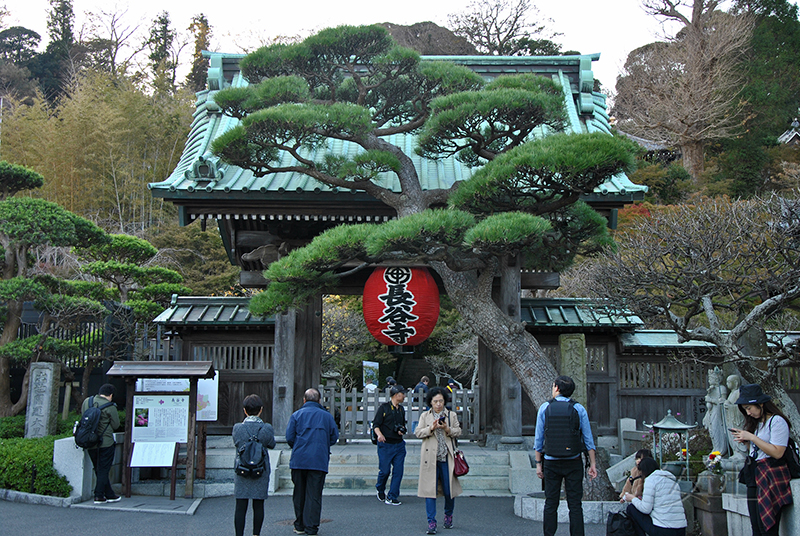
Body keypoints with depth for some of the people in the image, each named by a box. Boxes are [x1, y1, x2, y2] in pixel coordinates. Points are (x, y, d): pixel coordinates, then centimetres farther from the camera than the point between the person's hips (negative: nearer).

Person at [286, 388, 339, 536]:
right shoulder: (327, 416, 4)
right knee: (314, 495, 2)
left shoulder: (296, 415, 1)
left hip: (298, 461, 1)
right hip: (319, 461, -1)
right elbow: (334, 437, 6)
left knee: (299, 494, 12)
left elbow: (289, 437, -2)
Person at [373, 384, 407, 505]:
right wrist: (379, 434, -26)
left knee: (398, 471, -1)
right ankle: (380, 490, 25)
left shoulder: (401, 409, 15)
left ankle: (392, 497, 7)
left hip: (399, 444, 5)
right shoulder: (383, 407, -4)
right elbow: (376, 424, -7)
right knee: (385, 471, -4)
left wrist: (402, 430, 6)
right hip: (385, 444, -5)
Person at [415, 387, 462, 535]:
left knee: (449, 489, 3)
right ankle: (431, 522, 2)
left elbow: (458, 432, 8)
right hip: (430, 458, -1)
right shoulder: (425, 416, 10)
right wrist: (431, 429, -13)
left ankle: (448, 515, 29)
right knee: (430, 489, -4)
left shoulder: (452, 415, 11)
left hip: (446, 457, 1)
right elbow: (418, 432, 3)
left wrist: (448, 429, -11)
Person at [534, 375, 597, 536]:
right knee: (575, 504, 5)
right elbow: (588, 439, -1)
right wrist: (592, 464, 5)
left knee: (550, 503, 8)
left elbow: (538, 439, 0)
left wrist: (538, 463, 6)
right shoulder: (579, 409, -2)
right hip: (573, 463, 0)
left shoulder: (545, 408, -2)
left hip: (551, 462, 0)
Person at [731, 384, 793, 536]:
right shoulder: (757, 422, 16)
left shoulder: (777, 421, -10)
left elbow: (777, 452, -19)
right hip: (755, 476, 8)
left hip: (771, 477, -8)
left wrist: (751, 437, -17)